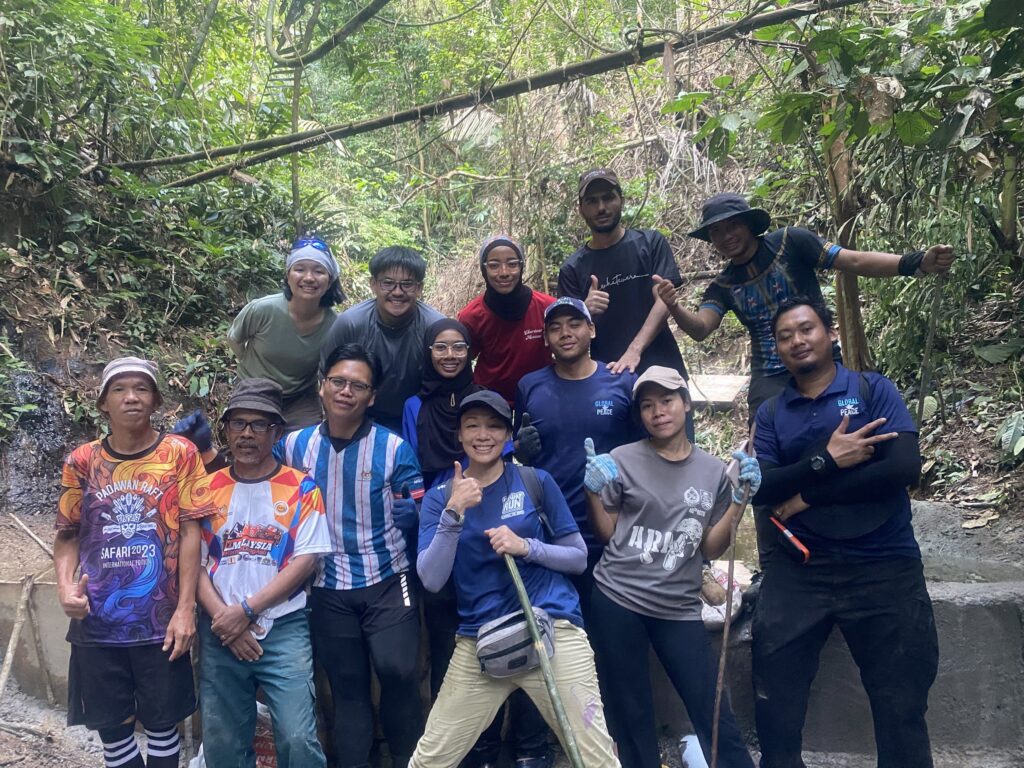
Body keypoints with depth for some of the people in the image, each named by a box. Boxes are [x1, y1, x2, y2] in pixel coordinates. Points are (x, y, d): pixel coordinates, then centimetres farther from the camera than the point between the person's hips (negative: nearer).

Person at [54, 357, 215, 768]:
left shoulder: (180, 453, -3)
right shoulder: (82, 461, 4)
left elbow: (189, 532, -5)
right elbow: (68, 535, 8)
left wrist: (185, 609, -9)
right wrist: (65, 586, -11)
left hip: (160, 622, -2)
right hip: (96, 623, 2)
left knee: (162, 723, 10)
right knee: (112, 727, 12)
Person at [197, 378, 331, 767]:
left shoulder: (301, 488, 0)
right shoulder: (208, 489, 7)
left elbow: (305, 560, -7)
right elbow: (195, 563, 4)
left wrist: (246, 610, -12)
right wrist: (222, 618, -9)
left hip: (283, 629, -3)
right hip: (219, 632, 3)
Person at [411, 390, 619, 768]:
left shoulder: (536, 481, 2)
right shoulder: (440, 496, 5)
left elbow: (579, 558, 5)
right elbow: (431, 580, -6)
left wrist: (525, 546, -12)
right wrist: (454, 513, -17)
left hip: (553, 631, -1)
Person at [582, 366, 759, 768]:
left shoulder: (713, 470, 5)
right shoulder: (622, 460, -2)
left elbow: (710, 549, 5)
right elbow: (606, 533, 2)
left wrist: (740, 498, -6)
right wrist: (594, 491, -13)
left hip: (680, 611, 1)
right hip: (617, 602, -1)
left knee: (717, 720, 1)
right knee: (631, 719, 9)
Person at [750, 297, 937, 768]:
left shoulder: (874, 390, 0)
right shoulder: (771, 414, 8)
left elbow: (904, 467, -14)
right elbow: (761, 488, -3)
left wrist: (807, 495, -11)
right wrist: (827, 460, -17)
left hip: (883, 566, -2)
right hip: (799, 567, 3)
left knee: (900, 703, 9)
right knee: (774, 693, 8)